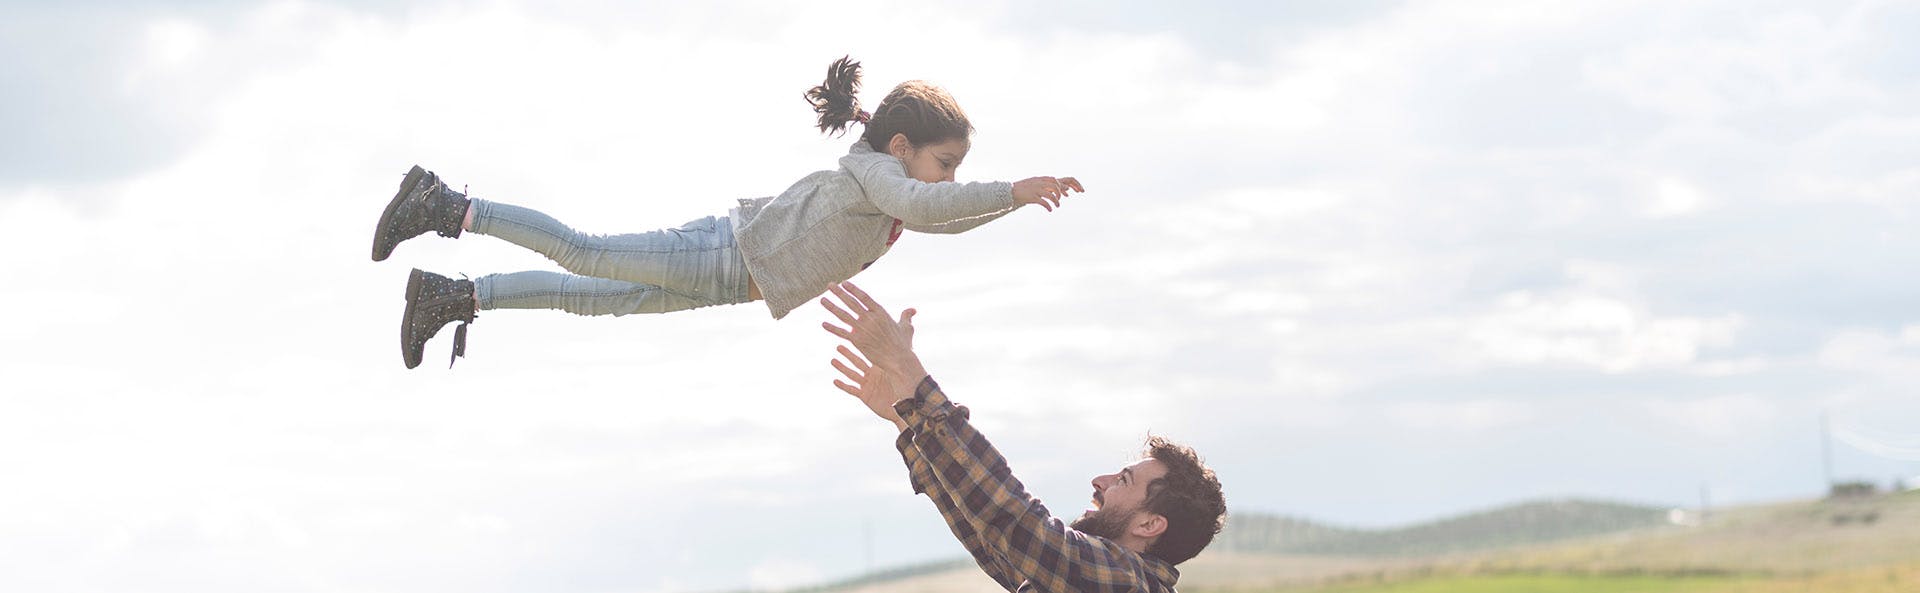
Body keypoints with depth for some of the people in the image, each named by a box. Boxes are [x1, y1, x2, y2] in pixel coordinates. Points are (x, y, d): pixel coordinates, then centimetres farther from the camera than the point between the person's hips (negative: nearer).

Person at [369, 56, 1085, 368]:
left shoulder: (886, 180, 9)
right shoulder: (876, 168, -19)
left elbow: (941, 219, 23)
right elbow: (920, 205, -38)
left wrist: (1017, 200, 13)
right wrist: (1011, 189, -39)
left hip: (732, 276, 9)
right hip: (725, 255, -9)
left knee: (598, 296, 14)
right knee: (584, 255, -5)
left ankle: (455, 297, 18)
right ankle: (444, 206, 1)